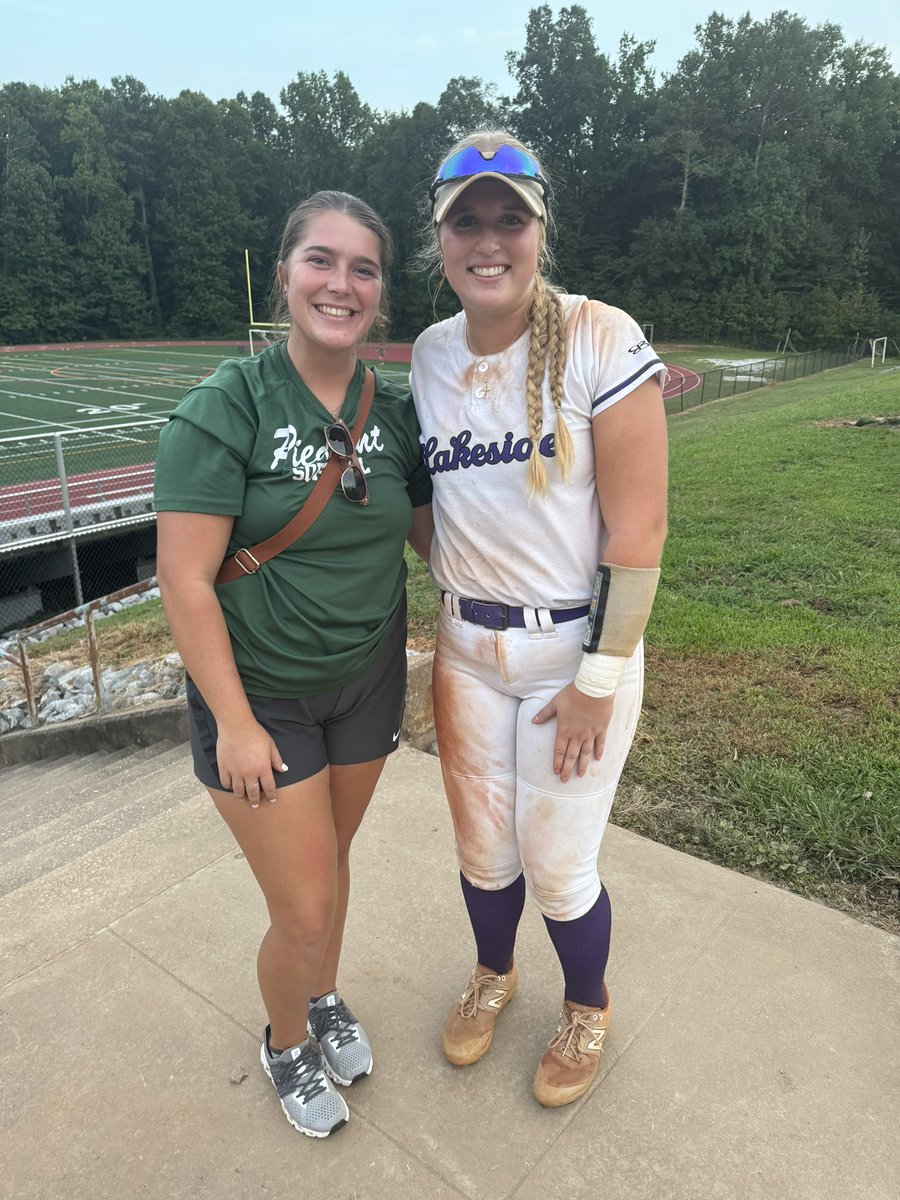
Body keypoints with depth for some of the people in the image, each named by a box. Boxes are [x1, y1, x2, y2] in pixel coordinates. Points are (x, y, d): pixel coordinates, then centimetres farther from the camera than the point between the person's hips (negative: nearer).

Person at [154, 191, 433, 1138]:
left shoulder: (394, 412, -2)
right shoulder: (227, 407, -17)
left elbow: (431, 533, 8)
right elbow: (183, 580, -17)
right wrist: (234, 724, -16)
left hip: (367, 684, 4)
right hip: (260, 696, -4)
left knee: (331, 857, 22)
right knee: (306, 910, 4)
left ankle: (325, 1001, 51)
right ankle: (285, 1044, 38)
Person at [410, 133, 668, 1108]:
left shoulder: (600, 340, -13)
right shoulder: (430, 355, 4)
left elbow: (638, 525, -15)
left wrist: (600, 675, -15)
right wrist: (446, 633, 12)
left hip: (576, 650, -4)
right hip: (467, 650, 5)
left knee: (556, 864, 9)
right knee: (482, 849, 18)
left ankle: (587, 1009, 42)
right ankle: (492, 973, 51)